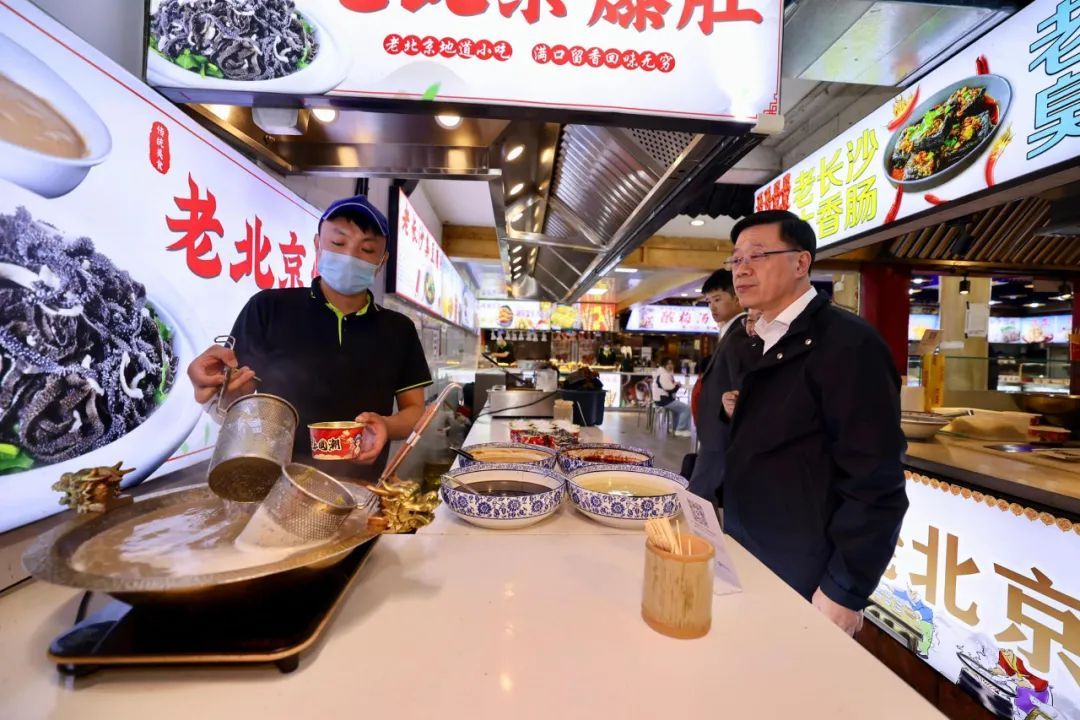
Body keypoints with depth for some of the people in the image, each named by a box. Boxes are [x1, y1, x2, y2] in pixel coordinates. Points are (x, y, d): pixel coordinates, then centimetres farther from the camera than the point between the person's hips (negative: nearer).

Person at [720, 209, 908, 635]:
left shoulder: (847, 341, -19)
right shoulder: (765, 342, 7)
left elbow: (875, 484, -20)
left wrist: (844, 592, -18)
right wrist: (741, 415, -2)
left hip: (804, 584, -8)